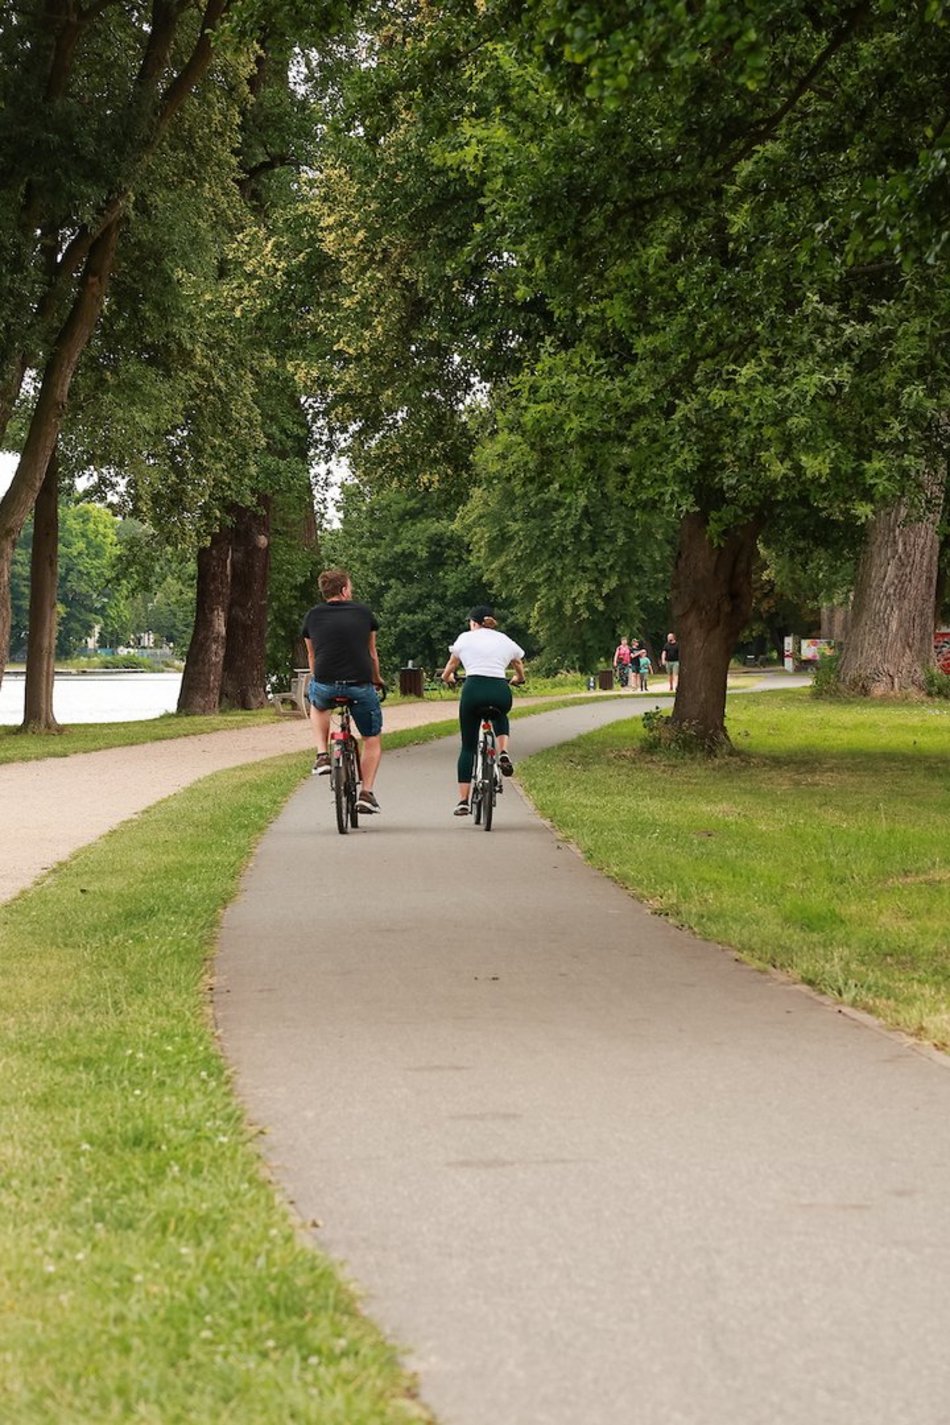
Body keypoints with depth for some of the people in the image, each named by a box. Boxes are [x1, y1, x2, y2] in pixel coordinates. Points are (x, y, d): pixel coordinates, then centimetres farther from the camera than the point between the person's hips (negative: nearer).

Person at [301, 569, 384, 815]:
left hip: (325, 684, 1)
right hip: (360, 684, -1)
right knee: (372, 739, 18)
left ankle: (322, 755, 19)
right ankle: (366, 793, 7)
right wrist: (377, 680, 38)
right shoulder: (363, 613, 10)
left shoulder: (313, 616, 12)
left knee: (317, 703, 37)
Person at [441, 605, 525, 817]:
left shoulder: (465, 638, 15)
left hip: (473, 689, -2)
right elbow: (519, 671, 34)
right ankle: (503, 754, 10)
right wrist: (517, 679, 57)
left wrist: (447, 677, 51)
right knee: (500, 716, 38)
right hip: (501, 691, 2)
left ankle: (463, 801, 5)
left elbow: (450, 668, 29)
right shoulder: (506, 640, 20)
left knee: (468, 746, 11)